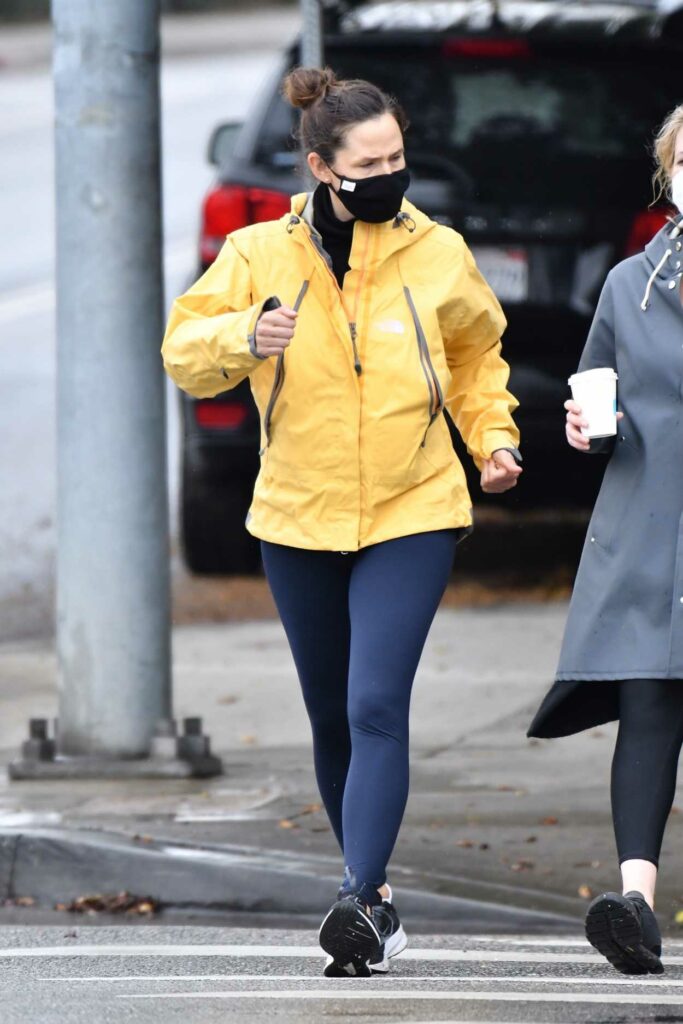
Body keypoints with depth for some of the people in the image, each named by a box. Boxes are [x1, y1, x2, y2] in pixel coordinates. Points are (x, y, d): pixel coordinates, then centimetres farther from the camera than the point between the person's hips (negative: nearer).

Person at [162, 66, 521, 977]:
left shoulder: (437, 254, -1)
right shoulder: (261, 255, -4)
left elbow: (475, 353, 17)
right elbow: (184, 349, -5)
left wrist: (492, 436, 5)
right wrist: (243, 337, -25)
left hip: (410, 518, -2)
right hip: (300, 523, 2)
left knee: (377, 709, -17)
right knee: (332, 719, 13)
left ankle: (358, 903, -23)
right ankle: (374, 886, 31)